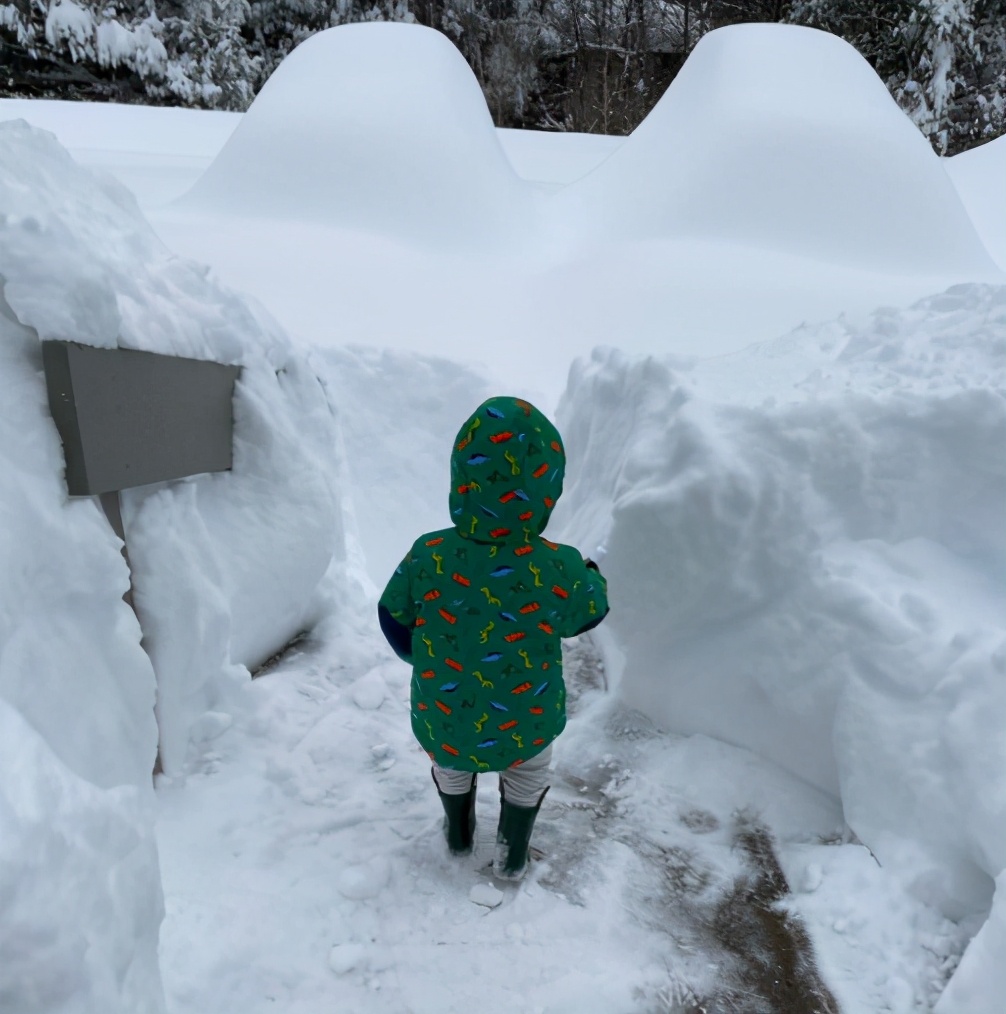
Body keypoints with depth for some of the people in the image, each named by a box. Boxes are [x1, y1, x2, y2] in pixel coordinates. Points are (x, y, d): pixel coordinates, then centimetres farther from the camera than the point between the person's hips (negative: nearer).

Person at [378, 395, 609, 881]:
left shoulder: (428, 556, -23)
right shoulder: (560, 570, -27)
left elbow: (394, 619, -5)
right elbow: (587, 614, -5)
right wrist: (592, 575, 17)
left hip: (440, 728, 2)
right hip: (522, 732, -1)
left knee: (449, 765, 36)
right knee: (531, 766, 34)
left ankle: (458, 834, 58)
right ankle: (512, 855, 48)